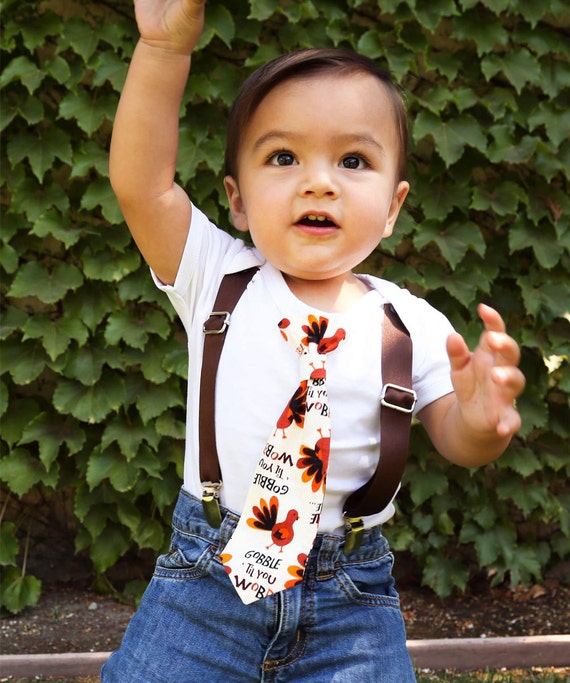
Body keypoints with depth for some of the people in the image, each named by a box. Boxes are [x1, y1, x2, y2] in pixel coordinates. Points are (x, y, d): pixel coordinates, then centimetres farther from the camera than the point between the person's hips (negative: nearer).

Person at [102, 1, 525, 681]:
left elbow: (453, 440, -1)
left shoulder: (412, 323, -3)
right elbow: (141, 183, -12)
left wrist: (479, 421, -25)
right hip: (206, 584, 0)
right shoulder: (219, 278, -2)